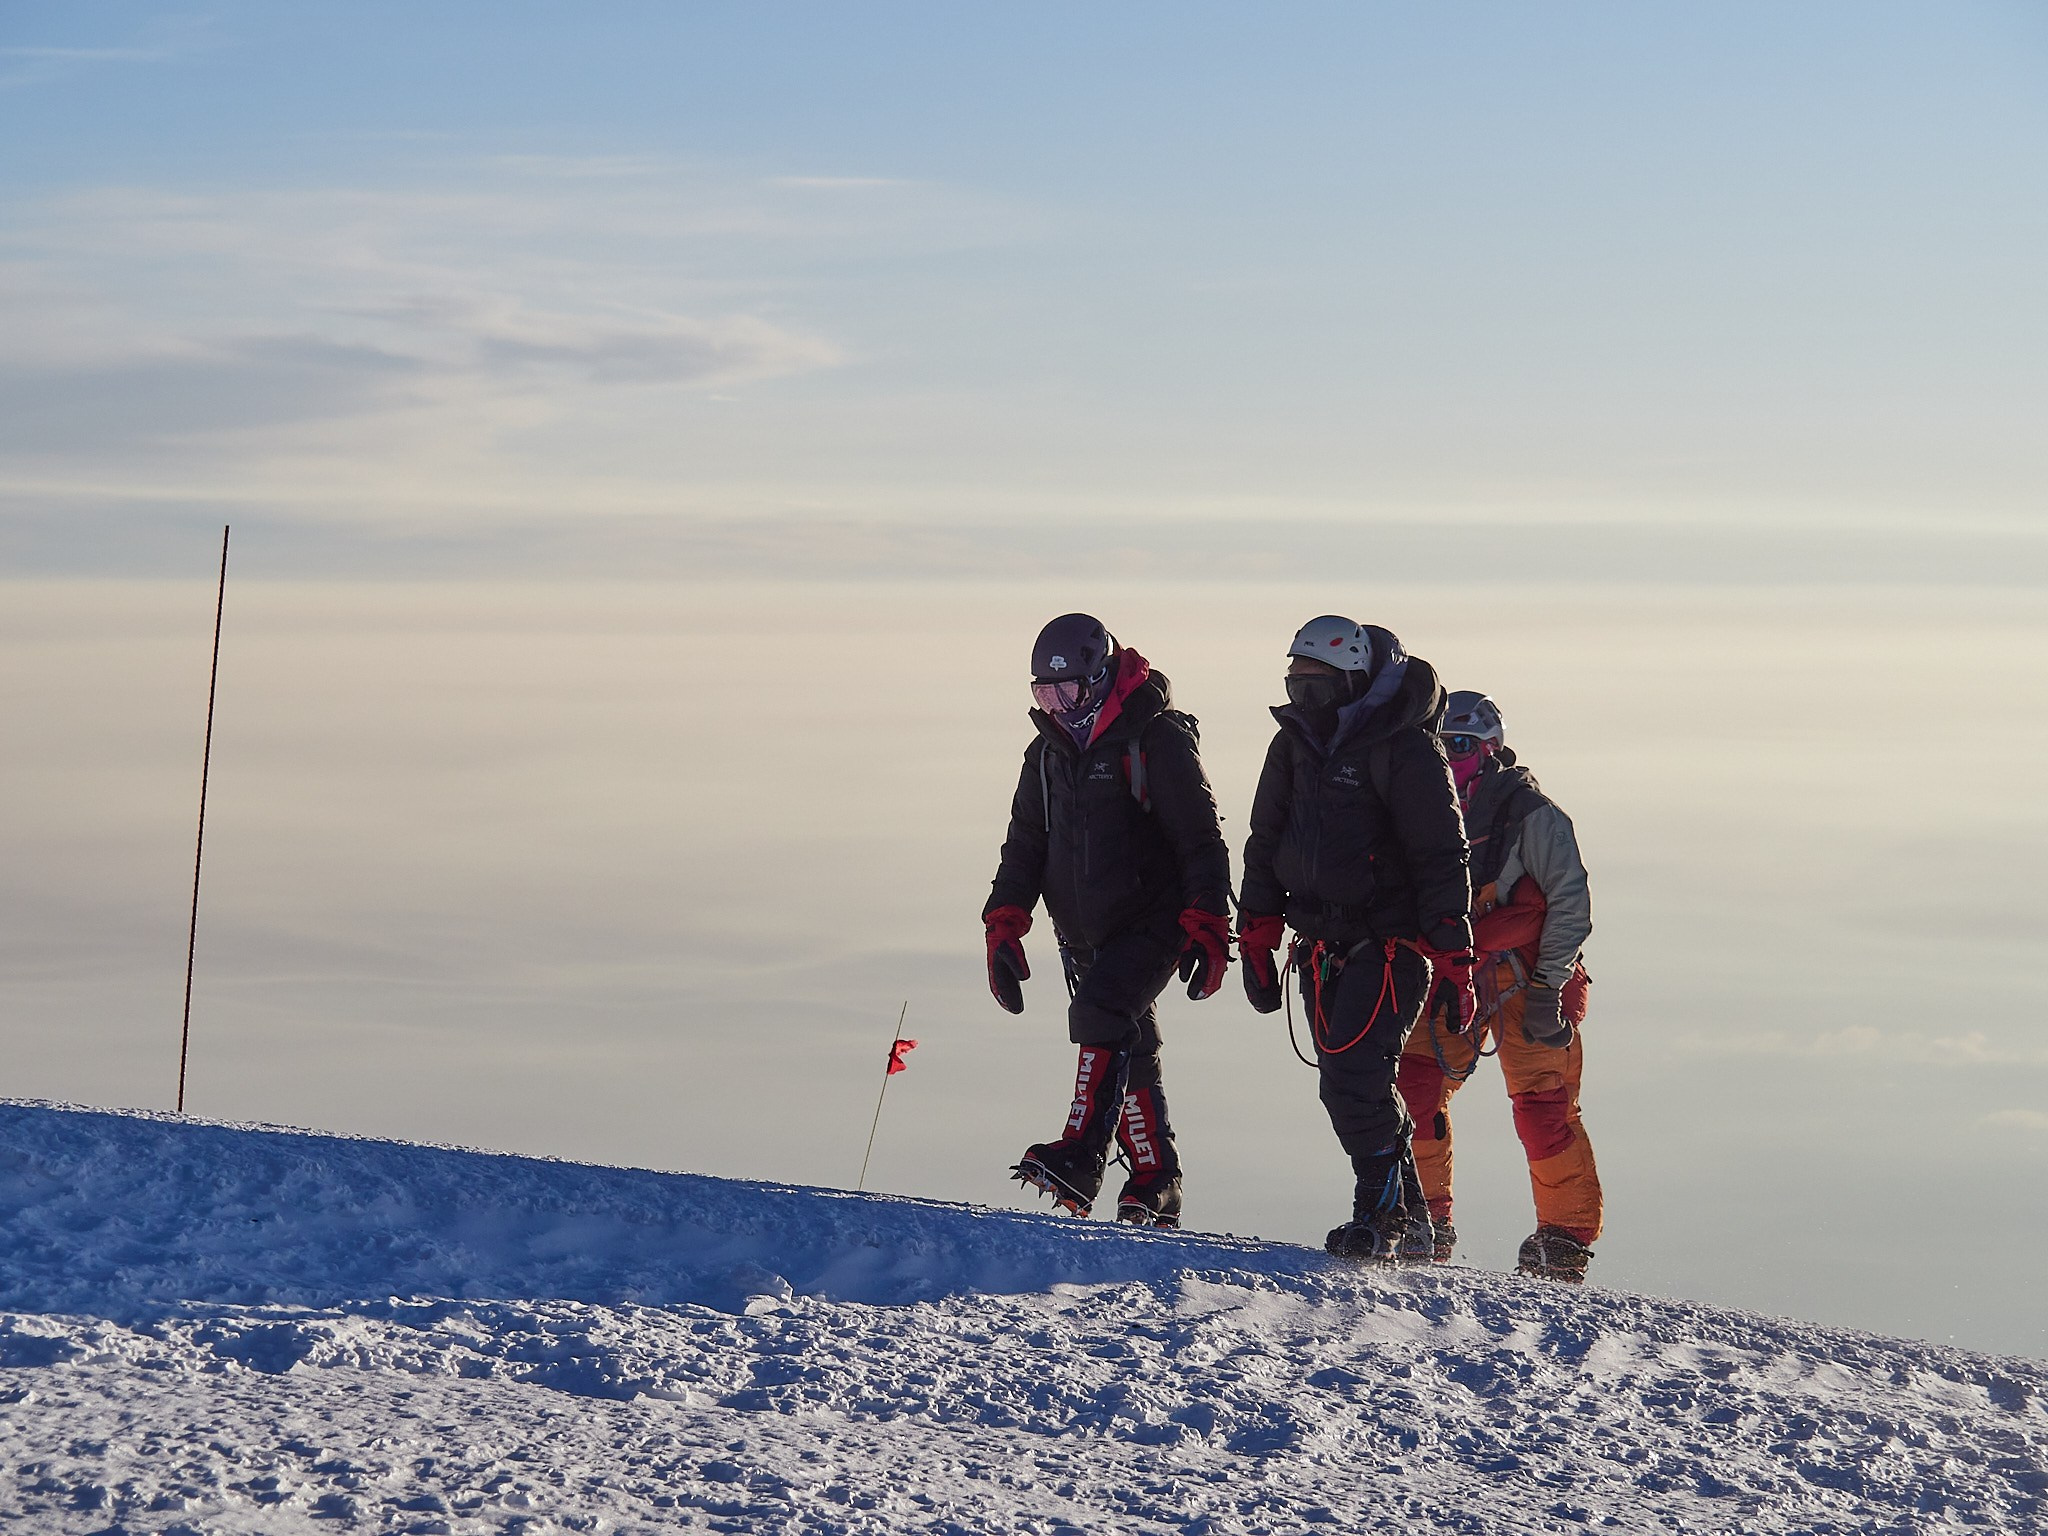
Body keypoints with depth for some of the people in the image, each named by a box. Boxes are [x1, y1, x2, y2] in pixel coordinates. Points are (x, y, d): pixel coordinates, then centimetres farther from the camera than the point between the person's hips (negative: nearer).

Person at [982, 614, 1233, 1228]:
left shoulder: (1157, 738, -11)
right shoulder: (1048, 751, 11)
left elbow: (1202, 841, -12)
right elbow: (1024, 846, 16)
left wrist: (1208, 931, -17)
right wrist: (1003, 929, 6)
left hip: (1152, 920, -7)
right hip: (1085, 933, 7)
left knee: (1101, 1012, -26)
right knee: (1129, 1051, 10)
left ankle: (1082, 1154, -34)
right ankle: (1155, 1184, 17)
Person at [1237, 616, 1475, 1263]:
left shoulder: (1405, 749, -13)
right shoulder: (1295, 744, 9)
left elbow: (1442, 859, -13)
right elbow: (1266, 843, 18)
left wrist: (1453, 964, -15)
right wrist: (1256, 938, 12)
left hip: (1391, 946, -7)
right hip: (1322, 949, 7)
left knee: (1356, 1076, -19)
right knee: (1347, 1088, 7)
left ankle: (1379, 1214, -6)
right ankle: (1410, 1225, 17)